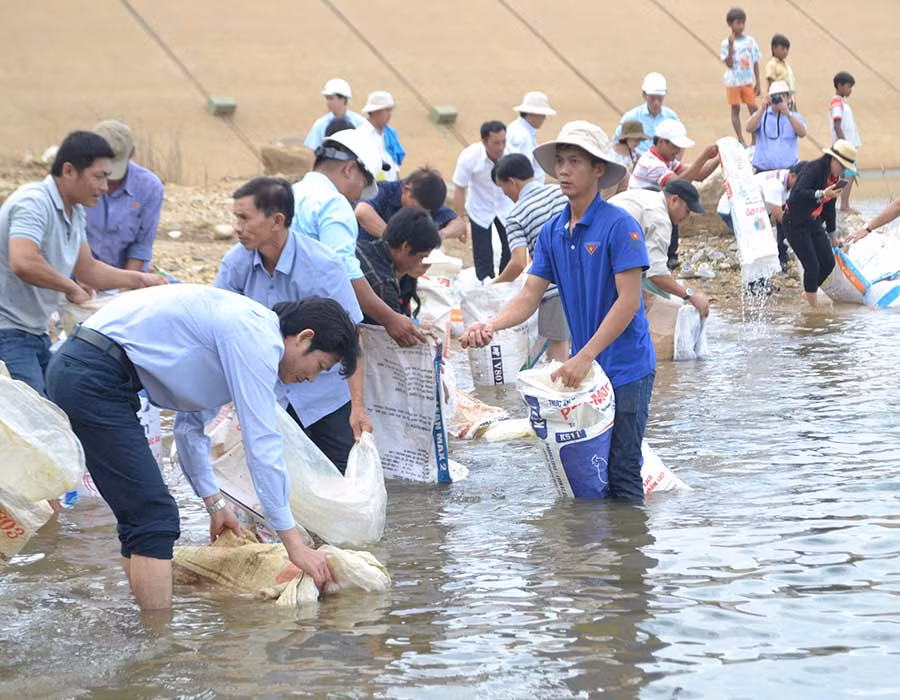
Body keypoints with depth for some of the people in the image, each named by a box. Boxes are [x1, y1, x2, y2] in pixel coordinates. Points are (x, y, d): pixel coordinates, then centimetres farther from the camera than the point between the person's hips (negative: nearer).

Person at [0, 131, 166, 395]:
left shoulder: (74, 211, 11)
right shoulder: (34, 202, -20)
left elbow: (88, 269, 22)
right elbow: (23, 263, -35)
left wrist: (140, 280, 16)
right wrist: (71, 288, -22)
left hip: (36, 332, 10)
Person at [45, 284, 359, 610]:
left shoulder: (245, 327, 19)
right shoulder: (257, 338, -11)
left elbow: (191, 424, 27)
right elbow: (262, 445, -14)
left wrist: (215, 503, 30)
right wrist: (294, 543, -10)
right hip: (94, 377, -11)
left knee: (141, 516, 14)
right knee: (155, 517, -11)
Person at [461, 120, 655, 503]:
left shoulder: (620, 226, -14)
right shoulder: (552, 233, 7)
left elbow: (628, 301, -18)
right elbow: (530, 296, 5)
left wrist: (585, 357, -22)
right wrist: (490, 326, -15)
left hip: (625, 368, -7)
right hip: (584, 368, 7)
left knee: (621, 474, -3)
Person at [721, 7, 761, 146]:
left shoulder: (751, 41, 1)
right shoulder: (726, 43, -7)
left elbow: (755, 63, 6)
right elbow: (729, 64, -15)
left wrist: (757, 83, 4)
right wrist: (731, 46, -24)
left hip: (748, 82, 2)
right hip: (733, 81, -2)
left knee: (753, 109, -2)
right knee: (735, 109, 4)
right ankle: (740, 140, 9)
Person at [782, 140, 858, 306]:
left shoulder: (834, 177, 7)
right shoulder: (813, 169, -21)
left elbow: (829, 206, 18)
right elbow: (798, 194, -36)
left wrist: (831, 231, 22)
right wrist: (821, 194, -49)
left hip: (814, 223, 9)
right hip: (796, 223, -9)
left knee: (828, 262, 4)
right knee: (812, 266, -12)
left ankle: (809, 292, 26)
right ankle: (812, 306, 0)